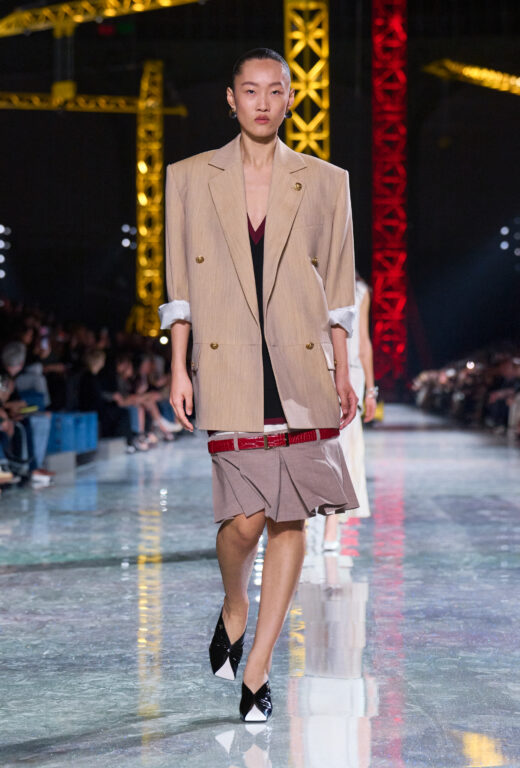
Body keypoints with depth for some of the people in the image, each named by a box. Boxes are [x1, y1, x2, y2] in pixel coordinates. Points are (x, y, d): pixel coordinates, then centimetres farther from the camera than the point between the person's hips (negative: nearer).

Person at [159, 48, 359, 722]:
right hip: (229, 368, -1)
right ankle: (233, 611, 22)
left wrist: (342, 373, 7)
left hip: (301, 367, 2)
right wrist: (179, 369, 1)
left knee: (291, 517, 0)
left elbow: (338, 287, 11)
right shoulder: (189, 178, 7)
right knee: (245, 518, -11)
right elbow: (180, 285, 7)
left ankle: (257, 671, 11)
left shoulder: (325, 182, 9)